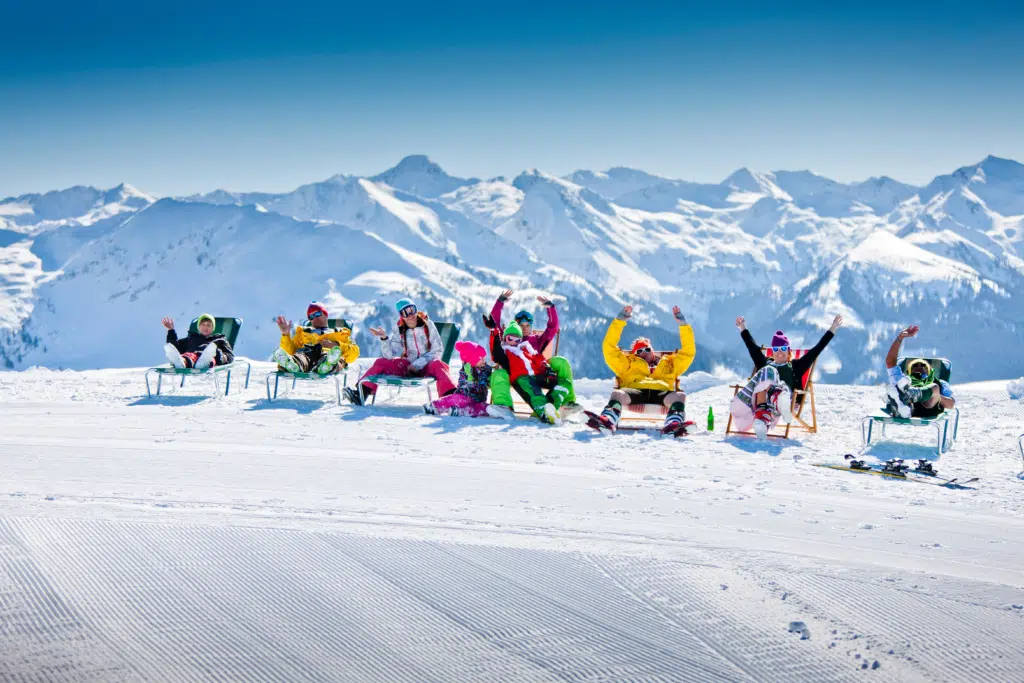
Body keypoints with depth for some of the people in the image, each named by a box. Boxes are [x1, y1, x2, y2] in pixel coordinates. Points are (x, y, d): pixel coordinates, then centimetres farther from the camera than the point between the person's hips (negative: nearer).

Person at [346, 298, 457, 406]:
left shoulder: (427, 325, -8)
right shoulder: (399, 330, -3)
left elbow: (437, 350, -8)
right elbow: (389, 355, -10)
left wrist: (418, 364, -15)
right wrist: (384, 338, -27)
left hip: (426, 366, -3)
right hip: (407, 366, 3)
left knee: (438, 365, -35)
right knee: (380, 362, -13)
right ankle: (362, 394, -21)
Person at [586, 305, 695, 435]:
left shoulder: (669, 363, 39)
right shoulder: (628, 363, 36)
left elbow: (689, 351, 38)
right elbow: (609, 348, 28)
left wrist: (683, 324, 30)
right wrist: (619, 321, 22)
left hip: (661, 393, 1)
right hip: (635, 391, -1)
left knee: (680, 395, -33)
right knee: (617, 394, -34)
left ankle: (673, 424, -62)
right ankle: (607, 420, -64)